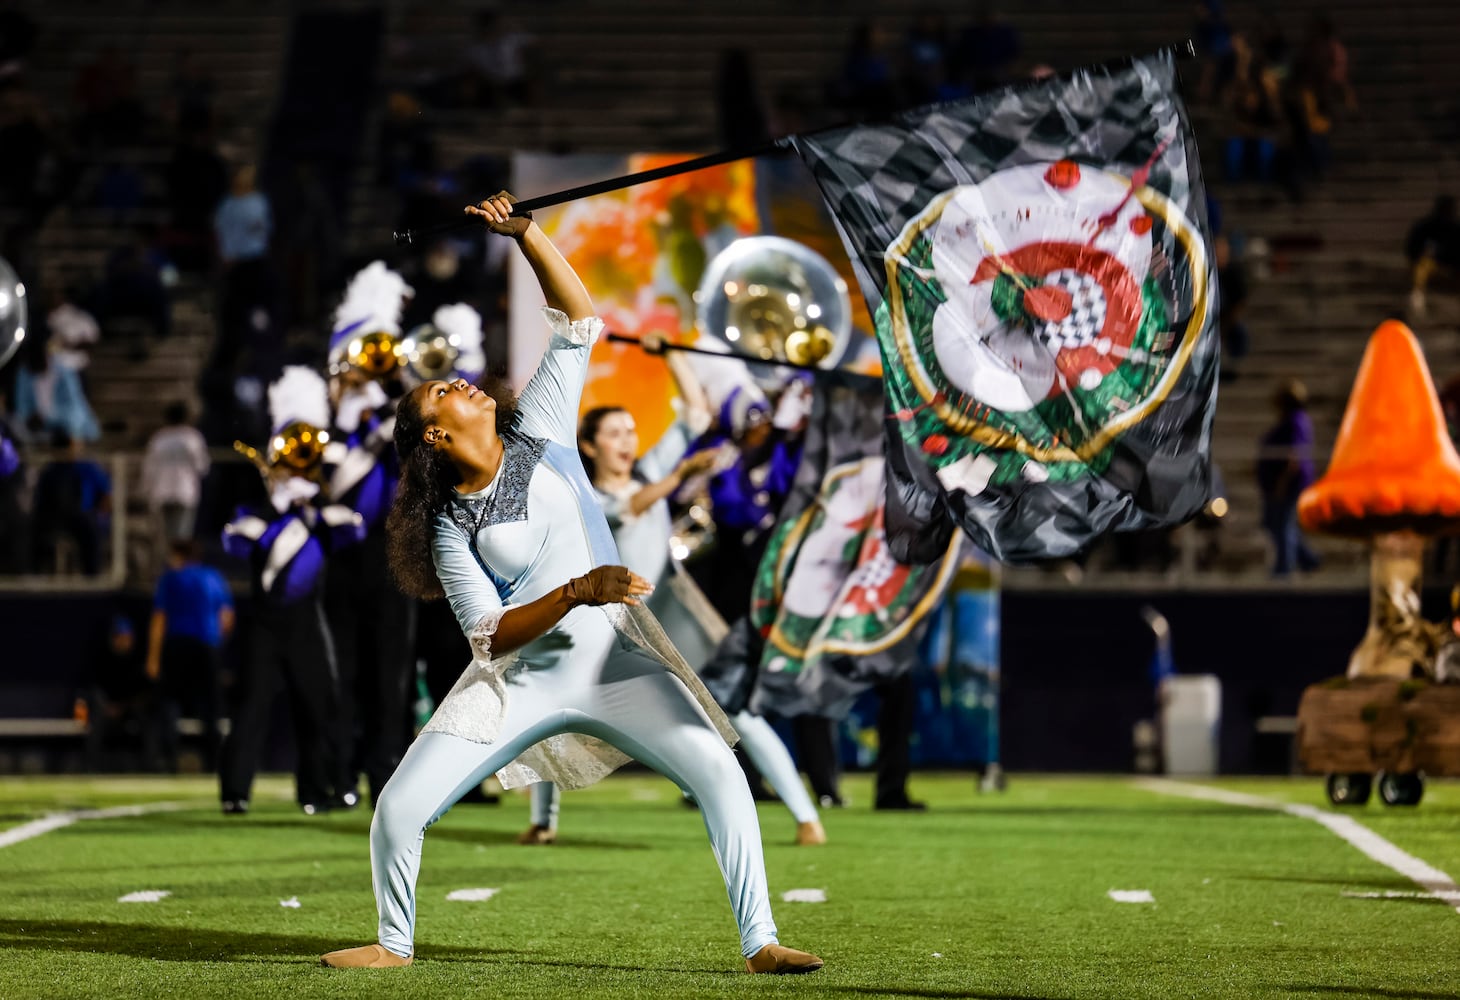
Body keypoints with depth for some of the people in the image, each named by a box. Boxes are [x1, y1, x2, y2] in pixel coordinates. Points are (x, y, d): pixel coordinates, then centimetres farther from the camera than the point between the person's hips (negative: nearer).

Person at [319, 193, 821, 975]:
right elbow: (490, 636, -12)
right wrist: (574, 594, -26)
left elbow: (578, 319, 2)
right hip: (521, 681, 0)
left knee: (719, 772, -19)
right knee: (397, 809, -6)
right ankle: (395, 944, 18)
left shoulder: (538, 430, 4)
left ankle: (759, 942, -14)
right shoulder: (451, 528, -1)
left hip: (615, 661, 1)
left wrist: (525, 232, -7)